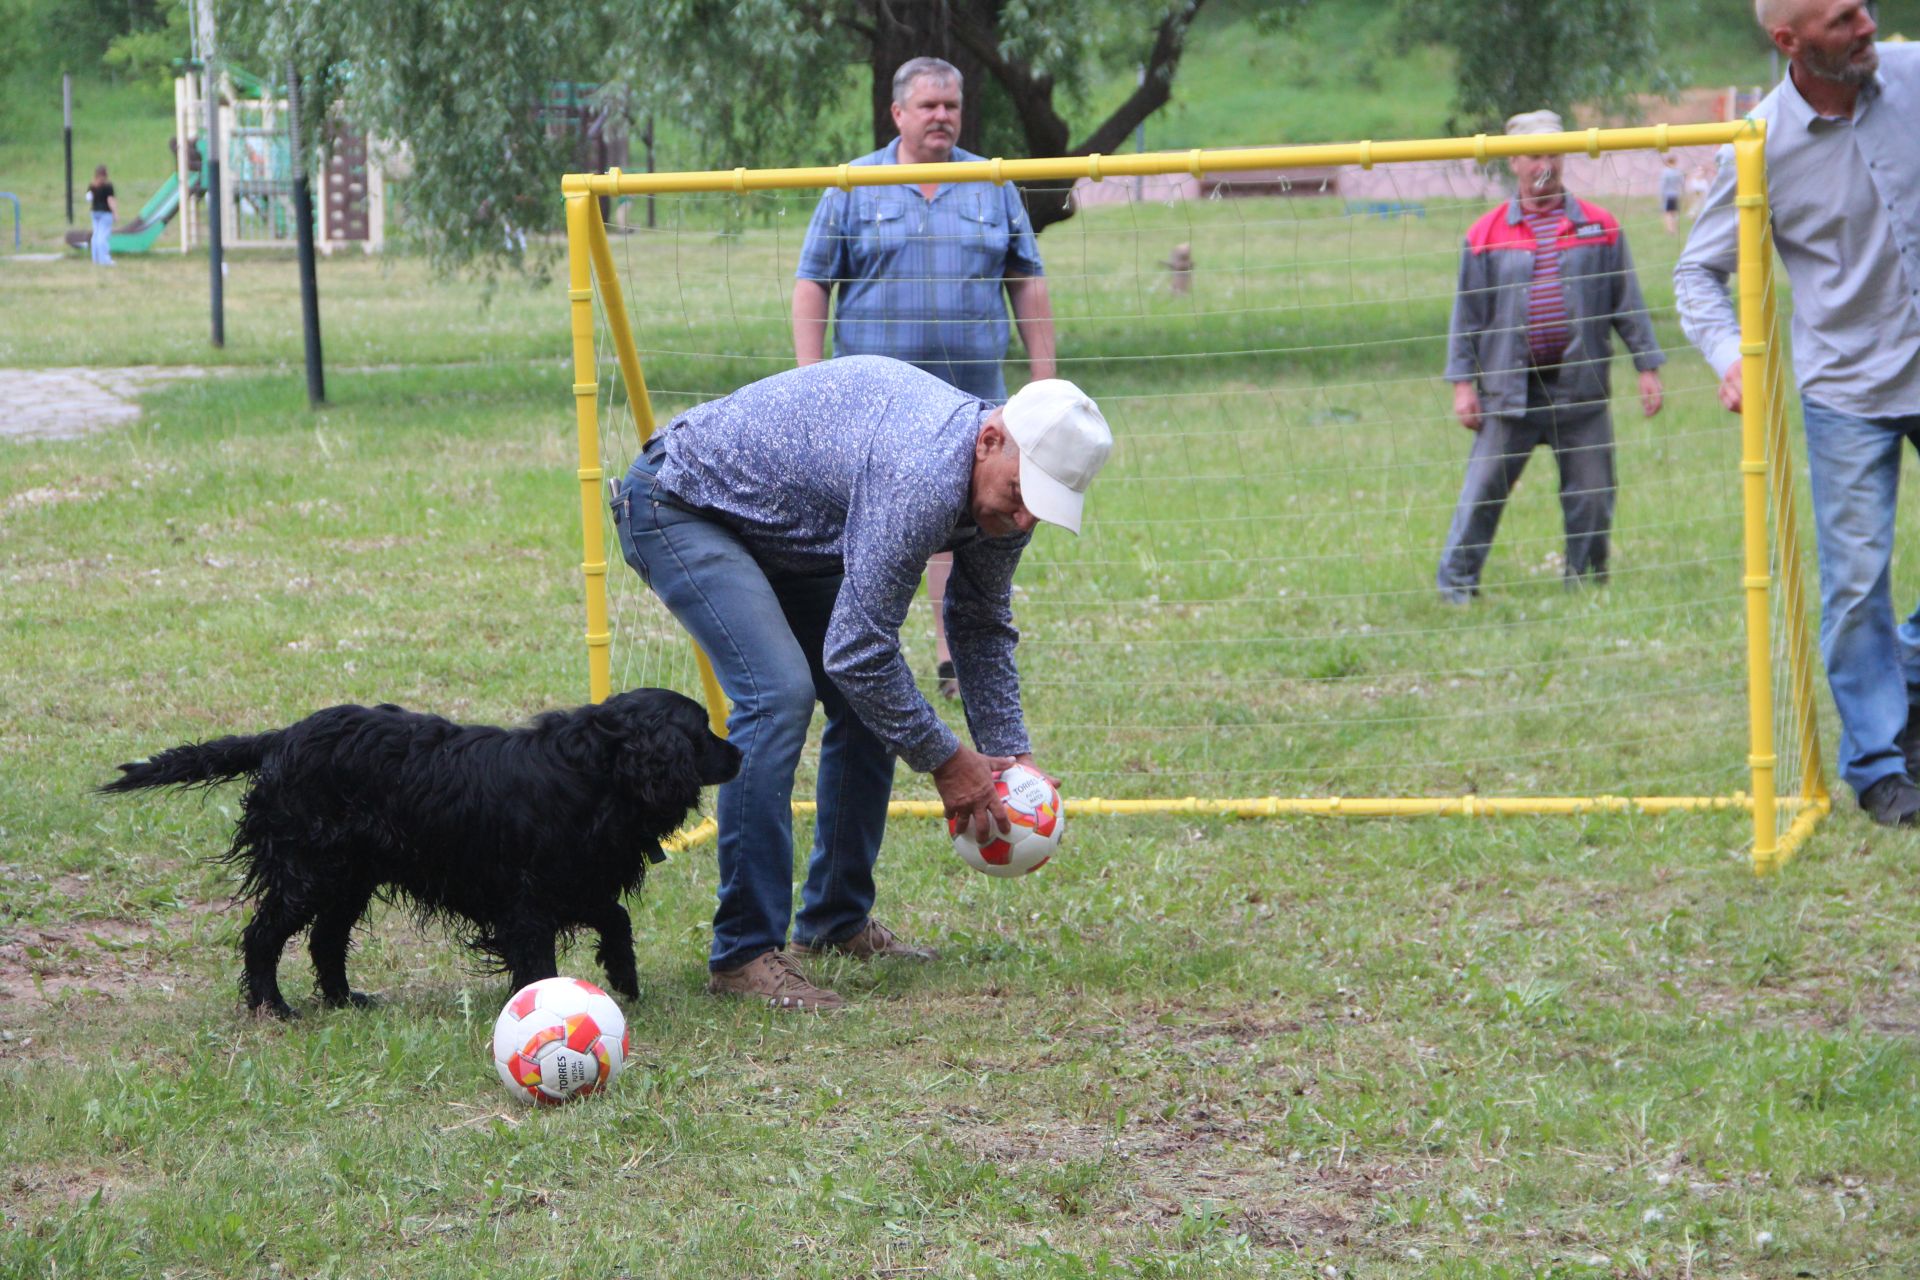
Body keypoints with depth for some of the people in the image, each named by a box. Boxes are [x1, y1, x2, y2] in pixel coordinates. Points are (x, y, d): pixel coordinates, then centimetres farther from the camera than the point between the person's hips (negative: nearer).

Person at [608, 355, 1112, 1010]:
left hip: (777, 531, 10)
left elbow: (981, 623, 12)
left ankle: (835, 922, 19)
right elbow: (855, 650, -32)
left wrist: (1008, 753, 2)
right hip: (678, 506, -10)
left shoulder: (1006, 479, -6)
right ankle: (745, 952, -20)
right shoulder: (923, 475, -36)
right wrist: (944, 759, -21)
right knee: (779, 693, -24)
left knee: (875, 702, 7)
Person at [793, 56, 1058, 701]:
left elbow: (1027, 284, 12)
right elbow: (812, 285, 3)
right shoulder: (853, 188, 4)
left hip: (970, 396, 2)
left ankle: (955, 661, 7)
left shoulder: (994, 187, 11)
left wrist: (1045, 380, 6)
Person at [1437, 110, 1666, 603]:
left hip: (1582, 390, 1)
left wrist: (1648, 367, 5)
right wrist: (1462, 382, 1)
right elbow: (1467, 313, 6)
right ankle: (1456, 582, 5)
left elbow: (1628, 303, 9)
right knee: (1484, 491, -2)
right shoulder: (1486, 235, 4)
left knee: (1591, 497, 4)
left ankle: (1587, 583, 17)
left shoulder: (1600, 227, 7)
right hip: (1509, 389, -1)